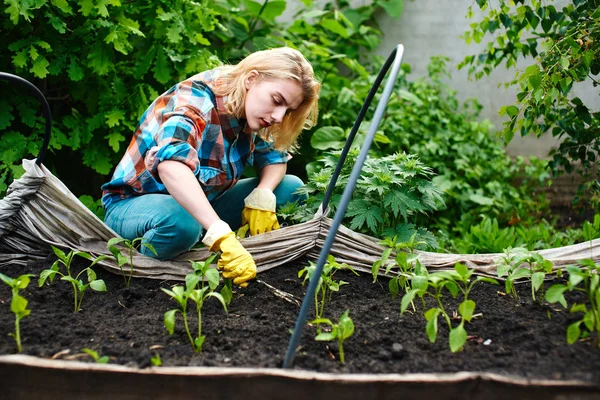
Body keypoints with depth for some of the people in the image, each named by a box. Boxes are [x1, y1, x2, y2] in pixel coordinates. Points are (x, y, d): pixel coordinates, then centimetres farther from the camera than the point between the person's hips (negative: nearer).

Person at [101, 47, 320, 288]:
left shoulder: (248, 109, -5)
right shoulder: (197, 100, -28)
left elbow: (275, 157, 7)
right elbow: (171, 165, -48)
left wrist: (262, 196, -17)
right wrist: (222, 235, -57)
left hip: (200, 205, 8)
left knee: (291, 187, -4)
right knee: (182, 222, -42)